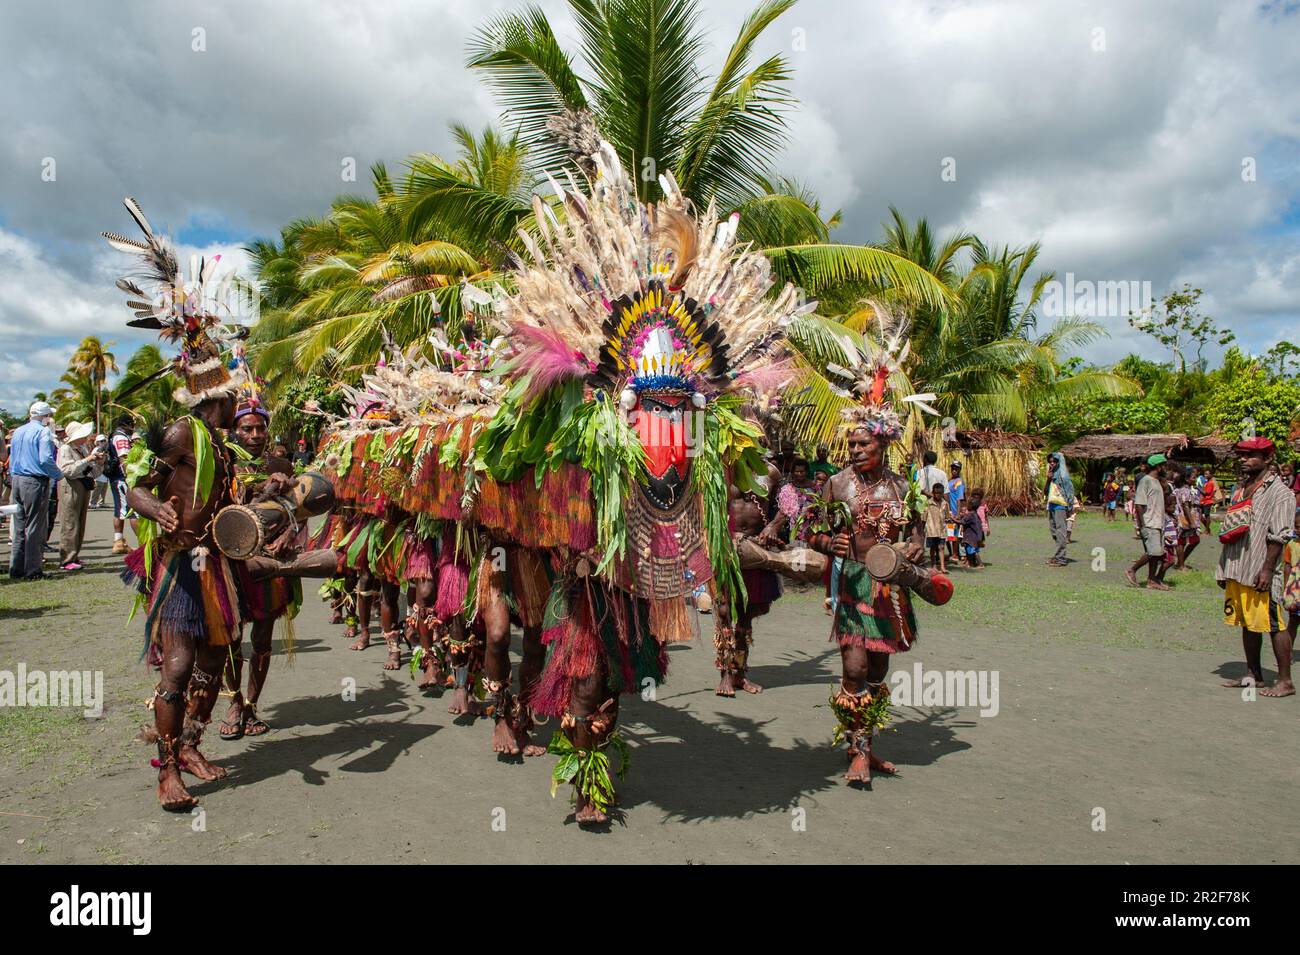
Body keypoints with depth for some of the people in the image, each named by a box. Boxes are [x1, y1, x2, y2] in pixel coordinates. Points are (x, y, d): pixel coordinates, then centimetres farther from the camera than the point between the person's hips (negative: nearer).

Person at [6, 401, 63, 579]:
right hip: (36, 482, -8)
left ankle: (16, 568, 18)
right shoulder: (43, 432, -9)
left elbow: (11, 459, 18)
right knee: (35, 528, -2)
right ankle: (31, 571, -1)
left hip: (17, 481, 8)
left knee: (19, 527, 14)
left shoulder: (17, 432, 14)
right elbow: (45, 459, -19)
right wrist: (59, 474, -5)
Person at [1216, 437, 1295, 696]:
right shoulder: (1241, 488, 16)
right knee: (1246, 624, 13)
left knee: (1273, 625, -3)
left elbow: (1279, 536, -14)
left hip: (1260, 573, -8)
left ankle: (1285, 681, 4)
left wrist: (1267, 569, -19)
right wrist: (1223, 568, 17)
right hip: (1237, 570, 8)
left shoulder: (1279, 492, -7)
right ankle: (1253, 675, 22)